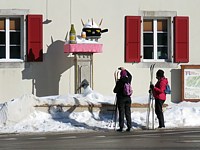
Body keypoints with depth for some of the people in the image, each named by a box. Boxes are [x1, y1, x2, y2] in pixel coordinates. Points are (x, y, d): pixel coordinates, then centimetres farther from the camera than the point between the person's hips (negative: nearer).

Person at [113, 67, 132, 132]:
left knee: (121, 113, -2)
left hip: (121, 98, -5)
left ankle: (121, 127, -3)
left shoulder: (119, 81, -14)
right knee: (128, 112, 8)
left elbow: (115, 90, -11)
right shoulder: (128, 80, 2)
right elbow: (130, 75, 26)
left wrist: (115, 89, 12)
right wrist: (124, 70, 32)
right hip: (128, 98, 5)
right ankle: (129, 127, 8)